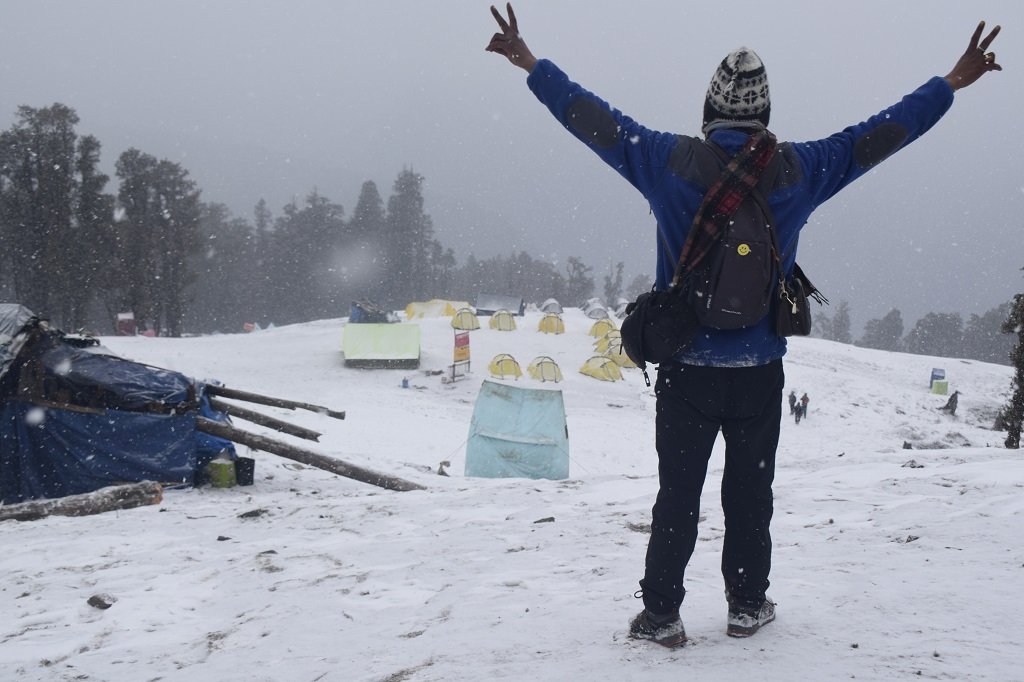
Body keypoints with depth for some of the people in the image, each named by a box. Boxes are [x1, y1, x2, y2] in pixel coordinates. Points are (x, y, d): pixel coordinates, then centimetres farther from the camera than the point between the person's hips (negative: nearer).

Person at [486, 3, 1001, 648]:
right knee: (751, 493, 14)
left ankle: (661, 613, 10)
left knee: (677, 495, 7)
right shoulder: (796, 169, -5)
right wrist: (952, 84, 14)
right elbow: (880, 134, 3)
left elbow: (597, 121, -1)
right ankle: (748, 605, 26)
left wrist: (533, 64, 11)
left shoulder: (669, 160, -8)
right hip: (760, 374, 1)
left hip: (686, 370, -1)